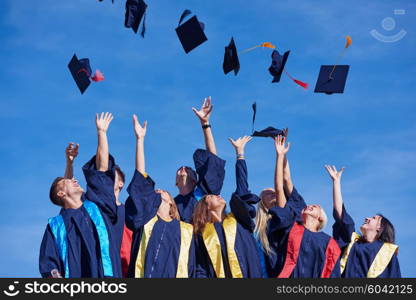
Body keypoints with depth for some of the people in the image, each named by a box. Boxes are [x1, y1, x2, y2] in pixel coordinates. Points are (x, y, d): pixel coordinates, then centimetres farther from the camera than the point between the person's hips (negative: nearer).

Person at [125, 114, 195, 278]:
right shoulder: (146, 218, 16)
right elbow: (141, 182, 8)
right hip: (145, 274, -1)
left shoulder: (185, 230, 18)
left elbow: (190, 270, 14)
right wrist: (140, 139, 5)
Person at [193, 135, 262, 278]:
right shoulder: (203, 234, 13)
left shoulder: (237, 219, 17)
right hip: (219, 275, -1)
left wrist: (239, 152, 18)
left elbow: (242, 186, 16)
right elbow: (201, 270, 9)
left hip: (248, 274, 1)